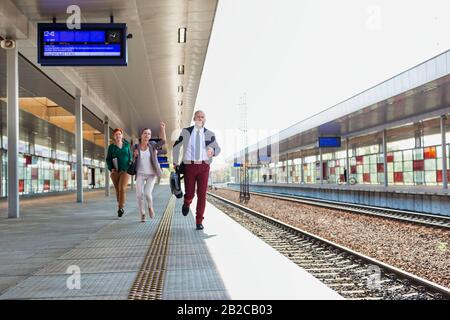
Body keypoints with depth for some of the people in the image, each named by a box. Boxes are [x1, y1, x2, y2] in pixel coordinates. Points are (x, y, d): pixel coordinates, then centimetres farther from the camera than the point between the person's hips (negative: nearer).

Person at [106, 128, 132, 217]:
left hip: (125, 170, -1)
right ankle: (120, 208, 21)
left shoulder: (126, 145, 7)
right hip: (115, 171, 1)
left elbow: (130, 156, 13)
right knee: (117, 190, 7)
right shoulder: (111, 146, 3)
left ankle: (121, 207, -15)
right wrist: (111, 168, -10)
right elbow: (108, 159, 4)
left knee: (122, 188, -18)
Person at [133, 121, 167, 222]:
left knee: (147, 193, -17)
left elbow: (163, 141, -17)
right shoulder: (136, 147, 1)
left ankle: (150, 207, 16)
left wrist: (162, 129, -28)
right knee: (139, 195, -9)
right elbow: (134, 161, 9)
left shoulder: (152, 145, 0)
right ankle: (142, 214, 13)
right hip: (140, 174, 1)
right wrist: (135, 155, -12)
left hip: (152, 174, -1)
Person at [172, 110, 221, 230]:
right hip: (189, 166, 0)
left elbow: (218, 149, 2)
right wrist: (175, 162, 13)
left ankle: (199, 221, 6)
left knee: (202, 194, -3)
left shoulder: (210, 134, 4)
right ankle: (186, 203, 38)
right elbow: (176, 146, 14)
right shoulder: (186, 131, 5)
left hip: (203, 167, 0)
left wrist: (213, 151, -22)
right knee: (189, 194, 0)